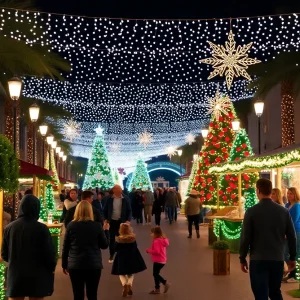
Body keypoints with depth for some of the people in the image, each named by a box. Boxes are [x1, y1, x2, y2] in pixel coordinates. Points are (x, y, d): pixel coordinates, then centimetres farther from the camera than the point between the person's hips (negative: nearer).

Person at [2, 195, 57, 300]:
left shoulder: (9, 227, -4)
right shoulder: (41, 228, -15)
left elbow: (4, 254, 5)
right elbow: (49, 253, -12)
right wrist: (52, 268, 8)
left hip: (15, 276, 3)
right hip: (37, 277, -3)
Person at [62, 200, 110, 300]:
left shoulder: (71, 225, -3)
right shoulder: (97, 226, -4)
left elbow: (65, 247, 2)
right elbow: (105, 245, 4)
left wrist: (64, 264, 12)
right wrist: (106, 230, 18)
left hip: (75, 265, 0)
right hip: (94, 265, 0)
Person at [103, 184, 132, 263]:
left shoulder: (125, 200, -5)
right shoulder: (110, 199, -3)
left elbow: (129, 211, -1)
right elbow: (105, 210, 5)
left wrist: (128, 220, -11)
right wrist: (106, 219, -3)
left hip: (121, 221, -1)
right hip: (112, 221, 1)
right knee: (111, 239, 7)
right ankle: (111, 255, 17)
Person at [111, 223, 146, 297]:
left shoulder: (119, 239, -14)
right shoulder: (133, 238, -9)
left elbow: (116, 249, -4)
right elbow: (135, 247, 4)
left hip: (122, 258, -2)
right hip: (132, 257, 2)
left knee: (122, 274, 12)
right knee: (131, 273, 18)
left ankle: (124, 284, -14)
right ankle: (129, 284, -4)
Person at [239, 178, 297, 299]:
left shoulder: (251, 211, -10)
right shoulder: (284, 211, -2)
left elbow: (245, 237, -9)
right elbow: (292, 236, 3)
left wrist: (242, 258, 2)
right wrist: (292, 257, 15)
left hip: (258, 260, -3)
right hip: (277, 259, 4)